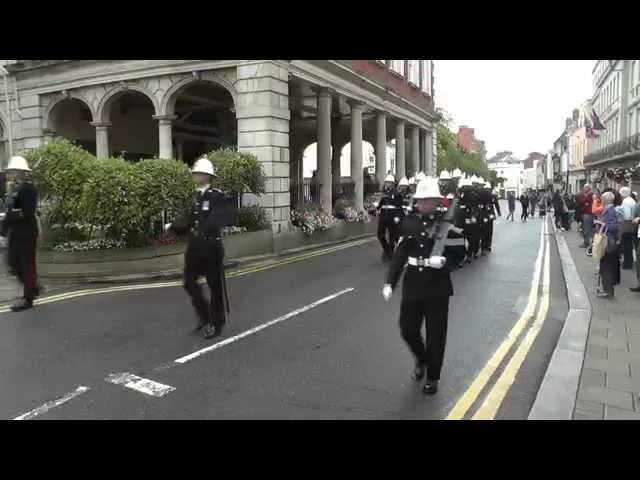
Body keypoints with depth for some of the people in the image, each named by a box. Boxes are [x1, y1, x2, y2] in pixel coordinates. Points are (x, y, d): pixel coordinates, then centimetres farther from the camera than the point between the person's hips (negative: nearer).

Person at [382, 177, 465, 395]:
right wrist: (390, 282, -4)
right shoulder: (409, 223, 3)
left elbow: (458, 253, -2)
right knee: (408, 330, 11)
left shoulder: (447, 224, -7)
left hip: (437, 287, -3)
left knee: (435, 335, 6)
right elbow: (400, 254, 2)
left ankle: (432, 377, 26)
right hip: (412, 285, 3)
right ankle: (421, 360, 42)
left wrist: (444, 261, -24)